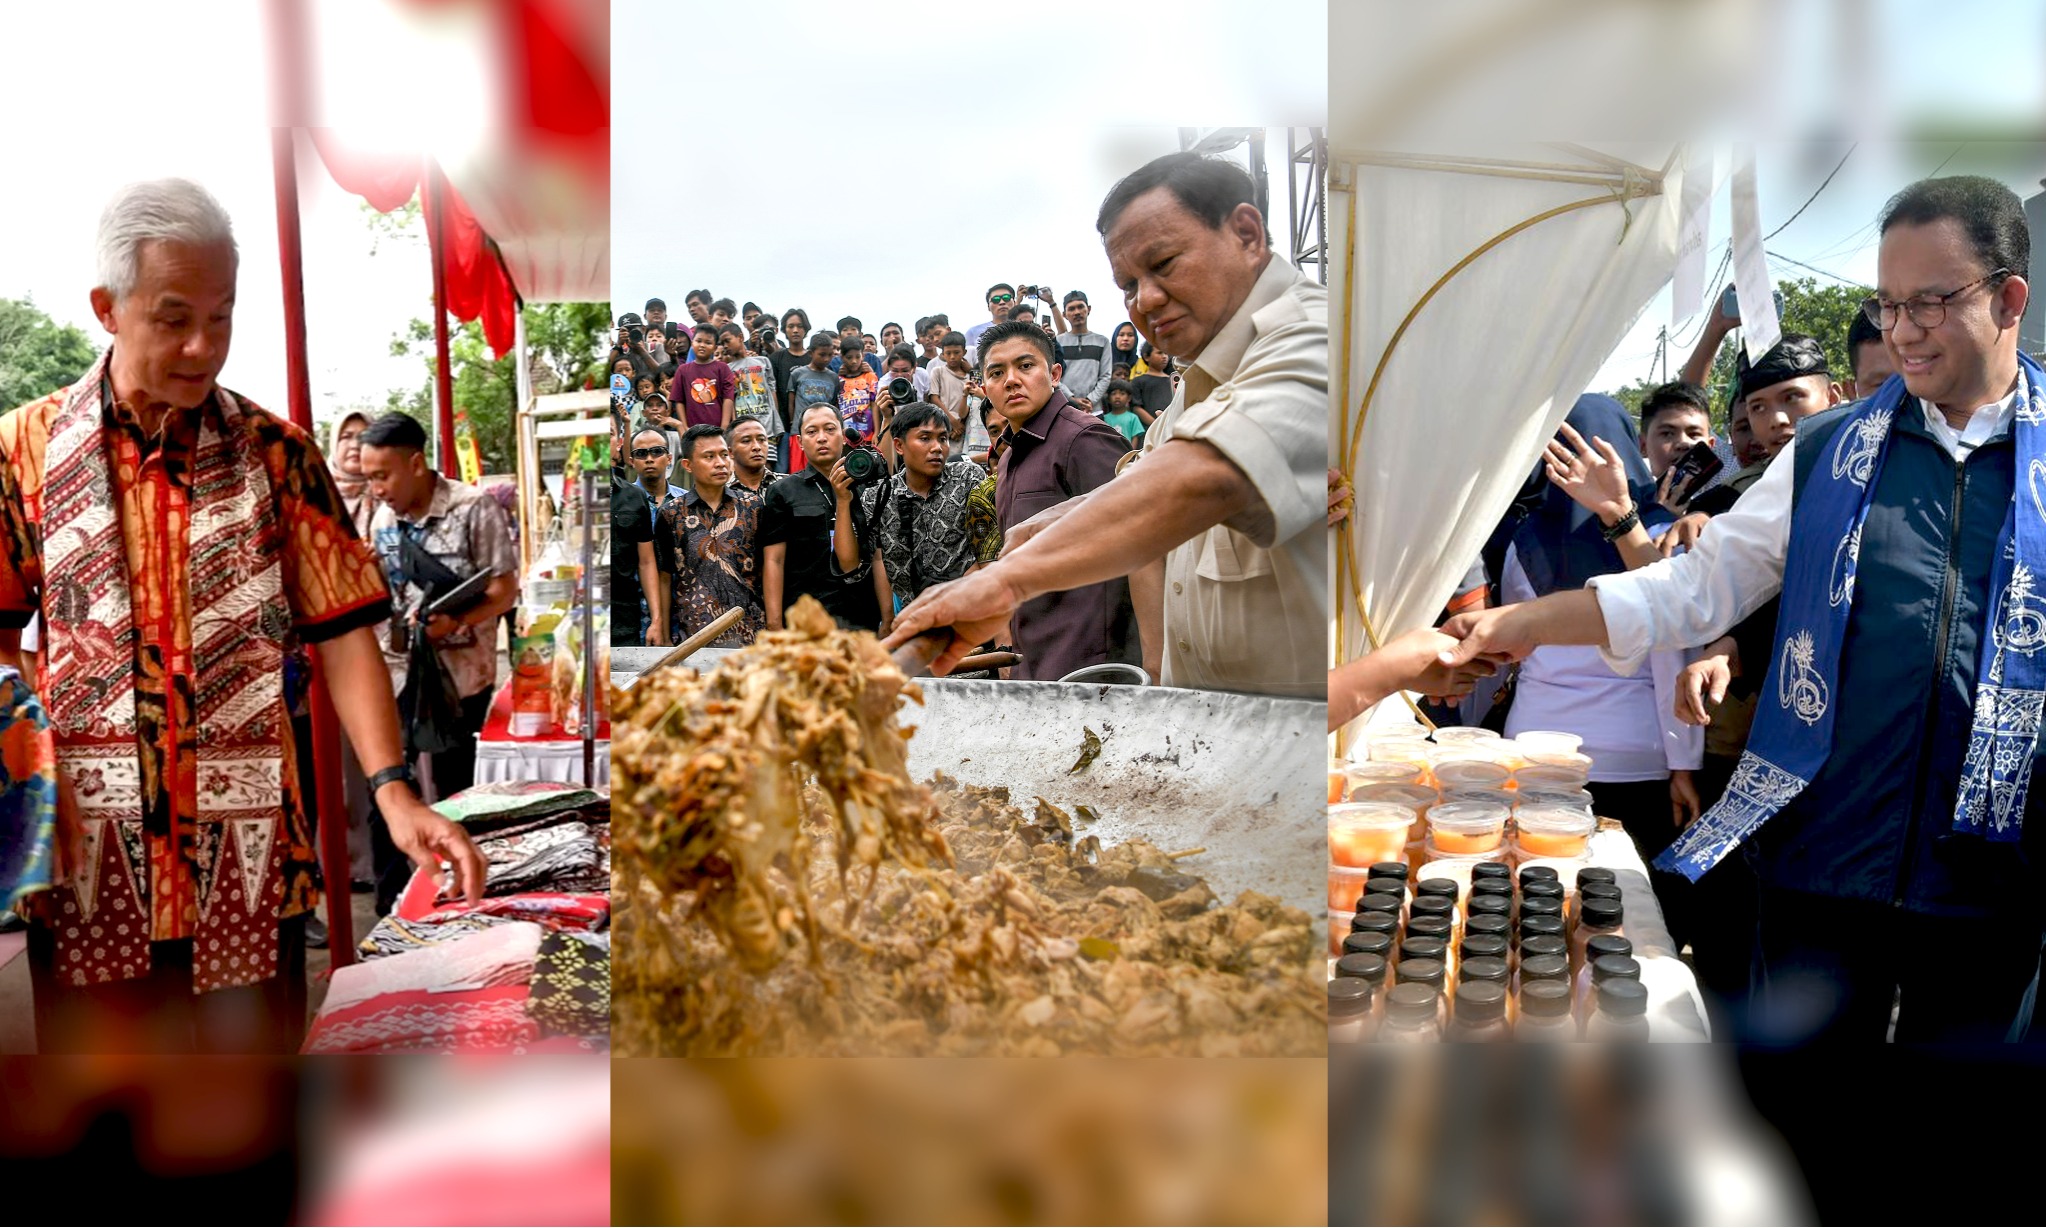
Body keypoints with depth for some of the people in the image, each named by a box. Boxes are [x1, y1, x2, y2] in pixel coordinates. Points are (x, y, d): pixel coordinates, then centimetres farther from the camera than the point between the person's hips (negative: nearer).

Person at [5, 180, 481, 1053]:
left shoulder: (277, 454, 3)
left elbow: (341, 635, -3)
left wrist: (394, 789, -15)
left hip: (250, 851, 0)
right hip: (85, 852, 0)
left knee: (255, 1042, 8)